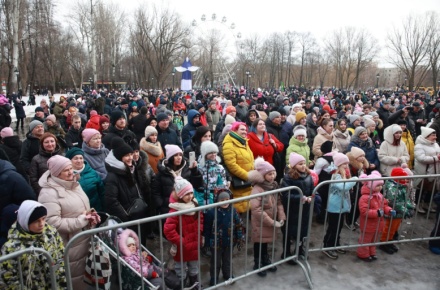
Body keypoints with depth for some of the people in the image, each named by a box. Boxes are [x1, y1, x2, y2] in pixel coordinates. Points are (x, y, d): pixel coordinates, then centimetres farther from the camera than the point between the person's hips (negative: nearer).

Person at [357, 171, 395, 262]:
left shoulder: (380, 196, 3)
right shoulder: (365, 197, -26)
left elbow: (385, 205, 10)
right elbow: (364, 211, -31)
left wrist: (389, 210, -11)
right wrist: (377, 213, -36)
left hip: (378, 224, 8)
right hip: (368, 225, -8)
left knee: (374, 240, 23)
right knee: (365, 240, 9)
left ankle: (371, 253, 40)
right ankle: (363, 254, 24)